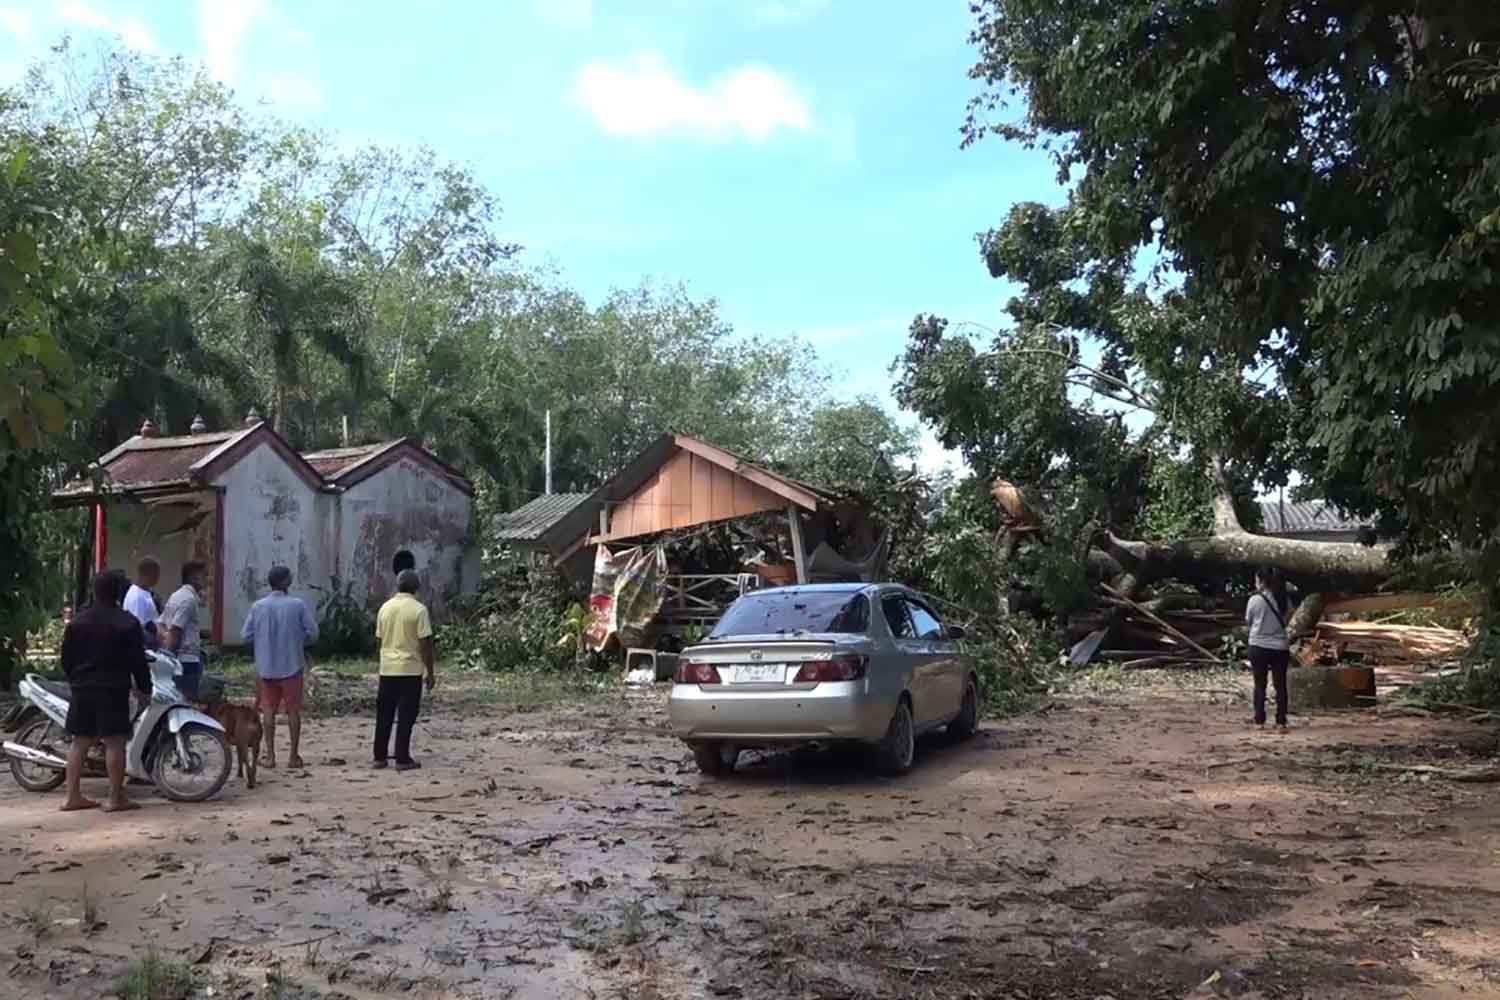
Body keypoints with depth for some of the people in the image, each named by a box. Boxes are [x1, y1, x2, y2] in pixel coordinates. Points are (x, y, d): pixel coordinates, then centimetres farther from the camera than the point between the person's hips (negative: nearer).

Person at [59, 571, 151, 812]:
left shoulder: (77, 621, 7)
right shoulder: (127, 622, -9)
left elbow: (66, 657, 12)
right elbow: (137, 659, -9)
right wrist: (144, 687, 0)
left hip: (81, 690, 6)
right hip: (113, 691, -6)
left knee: (80, 741, 10)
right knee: (114, 742, -4)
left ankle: (73, 796, 12)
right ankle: (116, 798, -3)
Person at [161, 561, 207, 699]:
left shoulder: (176, 596, 15)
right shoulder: (189, 599, -14)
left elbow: (159, 626, 16)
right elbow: (175, 631, -20)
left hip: (178, 660, 9)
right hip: (188, 660, -9)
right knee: (190, 701, -6)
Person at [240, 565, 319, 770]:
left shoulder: (258, 606, -3)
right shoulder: (298, 605, -10)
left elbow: (246, 635, 0)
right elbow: (312, 633, -8)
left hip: (265, 667, 2)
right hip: (292, 666, -2)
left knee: (268, 710, 10)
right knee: (293, 710, 6)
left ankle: (270, 755, 11)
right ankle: (294, 756, 9)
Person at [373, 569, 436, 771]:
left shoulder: (385, 608, 5)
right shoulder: (419, 609, -11)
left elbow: (380, 639, 12)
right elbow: (425, 644, -12)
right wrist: (431, 673, -5)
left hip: (387, 669, 5)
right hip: (410, 670, -5)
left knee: (384, 716, 11)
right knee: (406, 717, 0)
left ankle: (379, 757, 15)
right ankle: (402, 759, 1)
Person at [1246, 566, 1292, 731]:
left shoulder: (1255, 600, -12)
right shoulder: (1285, 601, -2)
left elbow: (1248, 621, 0)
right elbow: (1287, 619, 7)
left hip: (1259, 647, -2)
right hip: (1280, 647, 2)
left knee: (1260, 685, 8)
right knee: (1280, 685, 8)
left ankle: (1259, 721, 9)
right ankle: (1281, 721, 6)